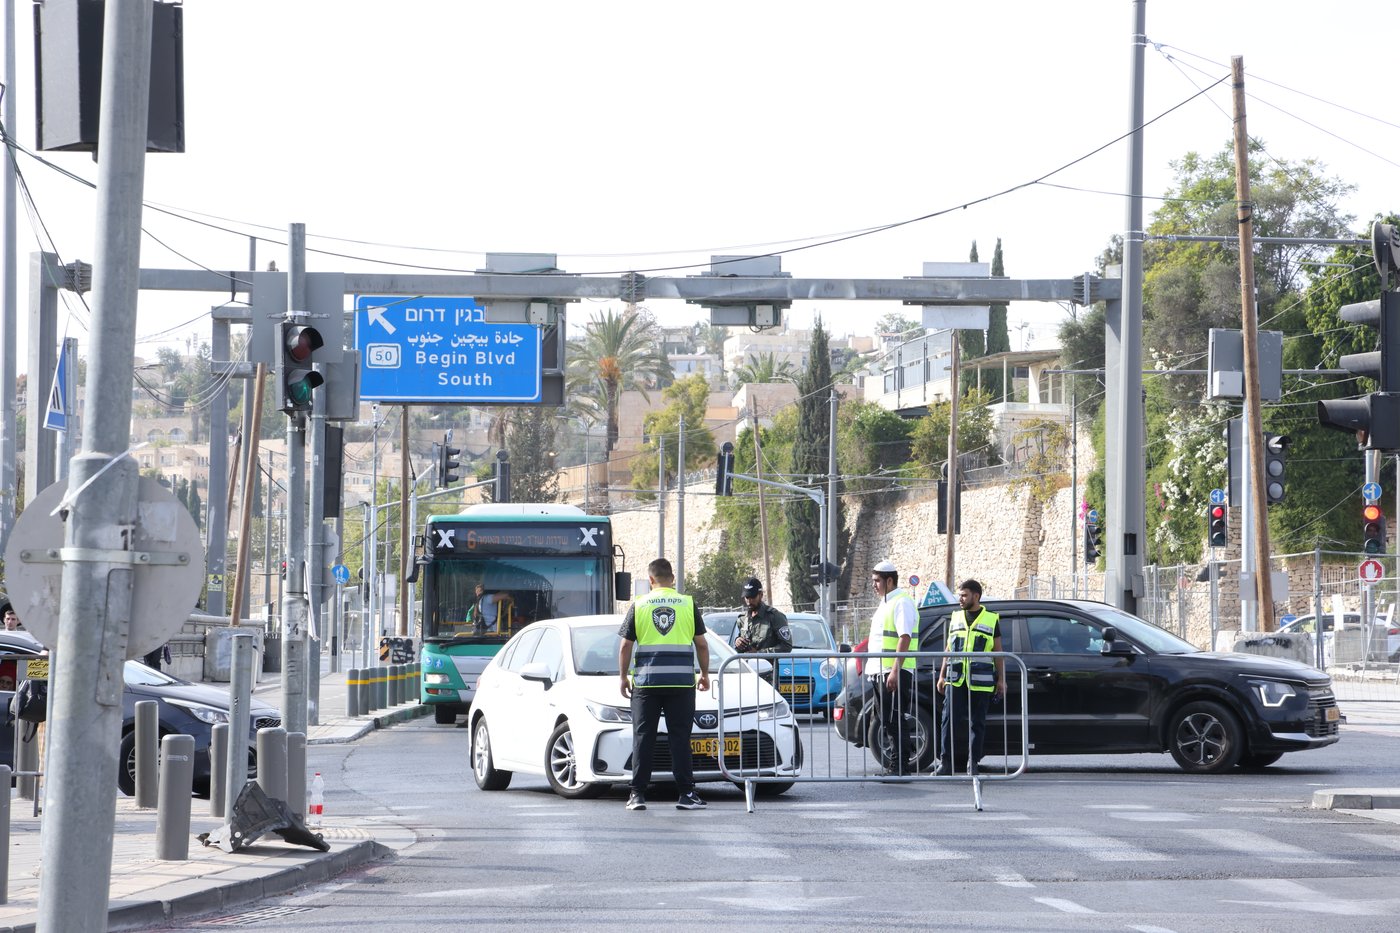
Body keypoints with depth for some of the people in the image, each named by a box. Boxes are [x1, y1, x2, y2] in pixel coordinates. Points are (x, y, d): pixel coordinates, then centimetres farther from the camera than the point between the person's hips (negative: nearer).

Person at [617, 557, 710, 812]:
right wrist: (705, 674, 18)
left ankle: (637, 794, 2)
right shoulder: (688, 604, 3)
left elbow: (625, 646, 3)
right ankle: (686, 794, -1)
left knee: (643, 737, 4)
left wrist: (624, 677, 14)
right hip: (681, 681, 0)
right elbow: (701, 644, 6)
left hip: (646, 681, 0)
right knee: (680, 738, 2)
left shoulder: (638, 605, 3)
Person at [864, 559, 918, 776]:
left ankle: (899, 768, -9)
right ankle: (895, 765, 16)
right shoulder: (885, 604, 20)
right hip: (881, 672, 10)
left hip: (895, 672, -10)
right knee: (889, 722, 12)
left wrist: (895, 671, -27)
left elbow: (904, 638, -20)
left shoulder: (902, 603, -11)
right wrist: (872, 668, 22)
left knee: (895, 722, -10)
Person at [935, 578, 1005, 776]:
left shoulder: (991, 619, 7)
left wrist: (1001, 680, 3)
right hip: (955, 679, 2)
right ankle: (946, 763, -7)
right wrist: (942, 675, 12)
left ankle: (972, 764, 7)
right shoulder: (955, 618, 15)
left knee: (977, 723, 2)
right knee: (950, 720, -7)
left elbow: (998, 652, 8)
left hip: (980, 683, -2)